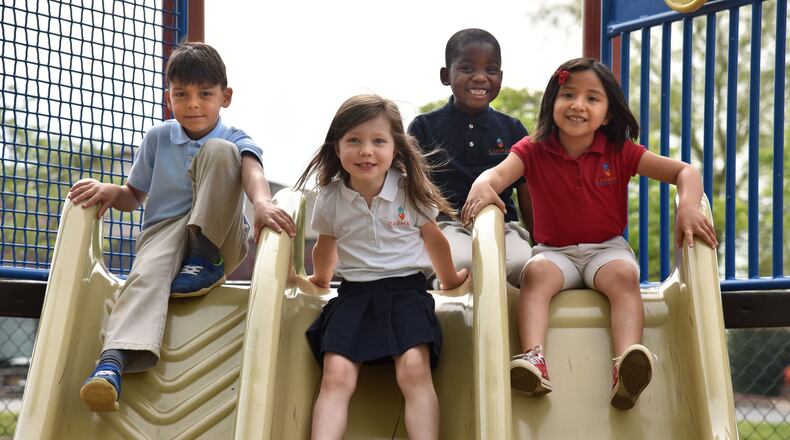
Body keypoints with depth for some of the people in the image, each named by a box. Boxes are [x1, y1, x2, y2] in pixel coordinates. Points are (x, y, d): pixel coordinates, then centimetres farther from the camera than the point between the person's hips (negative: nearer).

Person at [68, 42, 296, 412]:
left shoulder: (235, 140, 1)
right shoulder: (157, 138, 10)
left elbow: (252, 170, -23)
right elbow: (135, 196, 16)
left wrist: (262, 202, -48)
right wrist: (110, 192, -10)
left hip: (220, 238, -1)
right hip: (165, 231, 2)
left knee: (218, 150, -22)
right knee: (146, 274, -35)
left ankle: (206, 258, -18)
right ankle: (114, 360, -56)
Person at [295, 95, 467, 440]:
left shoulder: (410, 191, -2)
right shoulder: (330, 198, 0)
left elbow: (433, 238, 16)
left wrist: (450, 279, 28)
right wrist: (320, 280, 38)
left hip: (406, 290, -1)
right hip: (354, 294, 1)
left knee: (414, 369, -24)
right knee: (336, 375, -18)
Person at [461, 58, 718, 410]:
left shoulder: (619, 152, -2)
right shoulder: (534, 150, -2)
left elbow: (684, 172, -7)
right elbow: (500, 172, -22)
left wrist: (688, 205, -30)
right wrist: (483, 185, -47)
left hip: (607, 249, 0)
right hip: (555, 252, 0)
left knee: (625, 274, -32)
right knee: (536, 272, -32)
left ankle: (626, 371, -51)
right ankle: (533, 359, -49)